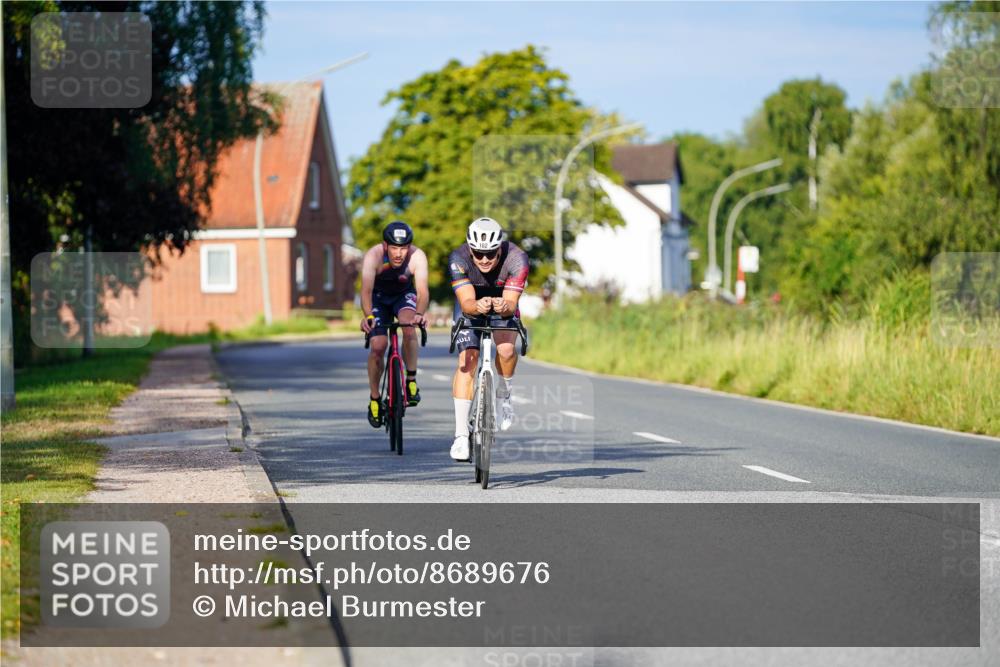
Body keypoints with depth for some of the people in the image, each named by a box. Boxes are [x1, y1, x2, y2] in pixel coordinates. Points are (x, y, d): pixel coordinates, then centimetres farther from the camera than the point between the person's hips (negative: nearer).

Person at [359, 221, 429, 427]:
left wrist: (419, 314, -62)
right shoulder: (373, 256, -33)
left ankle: (411, 381, -16)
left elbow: (422, 290, -42)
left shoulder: (417, 256, -31)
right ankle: (374, 399, 7)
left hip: (404, 295, 0)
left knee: (409, 327, -32)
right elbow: (366, 290, -43)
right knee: (378, 345, -14)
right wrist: (367, 316, -61)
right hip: (379, 297, 0)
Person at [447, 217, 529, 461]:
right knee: (467, 359, -17)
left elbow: (511, 303, -36)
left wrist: (504, 306, -59)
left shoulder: (516, 258, -33)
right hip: (471, 303, 0)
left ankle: (504, 397, 2)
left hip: (503, 302, 0)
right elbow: (466, 302, -39)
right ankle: (461, 435, -15)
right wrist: (477, 306, -61)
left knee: (506, 349, -28)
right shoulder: (458, 259, -32)